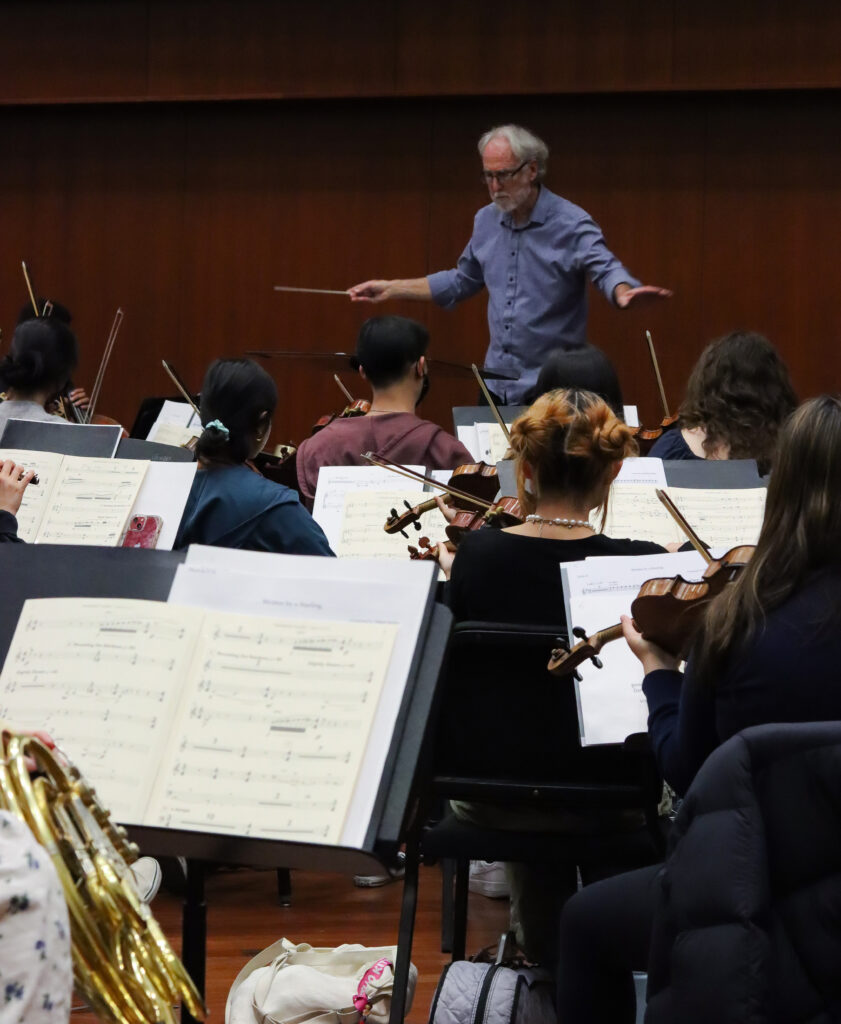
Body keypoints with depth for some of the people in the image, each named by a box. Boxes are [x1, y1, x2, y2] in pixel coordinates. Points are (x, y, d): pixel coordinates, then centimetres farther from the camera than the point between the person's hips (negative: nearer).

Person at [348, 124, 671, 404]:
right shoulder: (486, 221, 10)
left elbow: (606, 270, -24)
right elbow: (461, 281, 23)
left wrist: (624, 293, -48)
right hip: (497, 386, 6)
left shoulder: (570, 224, -11)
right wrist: (390, 289, 21)